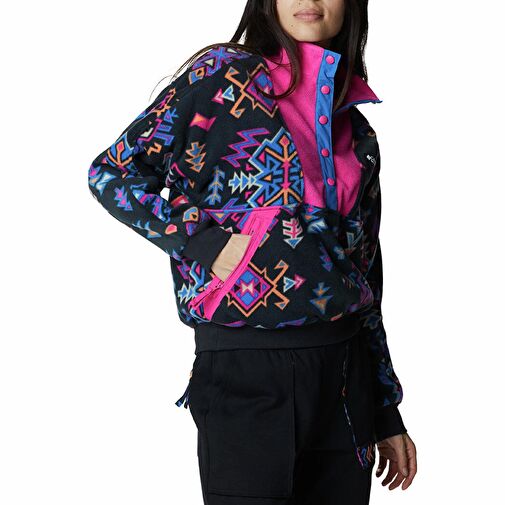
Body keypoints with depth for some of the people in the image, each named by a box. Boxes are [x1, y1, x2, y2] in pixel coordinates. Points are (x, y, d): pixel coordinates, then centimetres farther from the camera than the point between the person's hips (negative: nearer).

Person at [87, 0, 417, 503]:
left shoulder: (358, 133, 14)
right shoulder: (223, 74, -1)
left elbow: (367, 276, 16)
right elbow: (111, 173, -3)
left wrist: (387, 415, 15)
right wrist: (206, 243, -15)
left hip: (345, 369, 5)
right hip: (246, 369, -5)